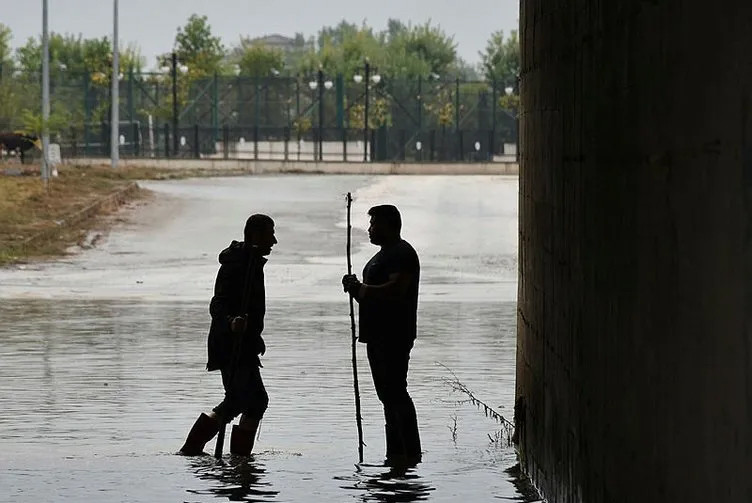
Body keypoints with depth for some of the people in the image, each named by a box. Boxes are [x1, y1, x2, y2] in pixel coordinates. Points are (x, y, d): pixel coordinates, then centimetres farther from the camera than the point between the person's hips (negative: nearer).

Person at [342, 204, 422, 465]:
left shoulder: (402, 254, -10)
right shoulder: (382, 255, 22)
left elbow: (395, 290, -24)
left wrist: (360, 288, -15)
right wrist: (355, 288, 7)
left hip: (394, 336, -11)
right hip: (377, 336, 11)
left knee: (395, 392, -14)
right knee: (388, 395, 10)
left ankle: (411, 452, -14)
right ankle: (396, 453, 12)